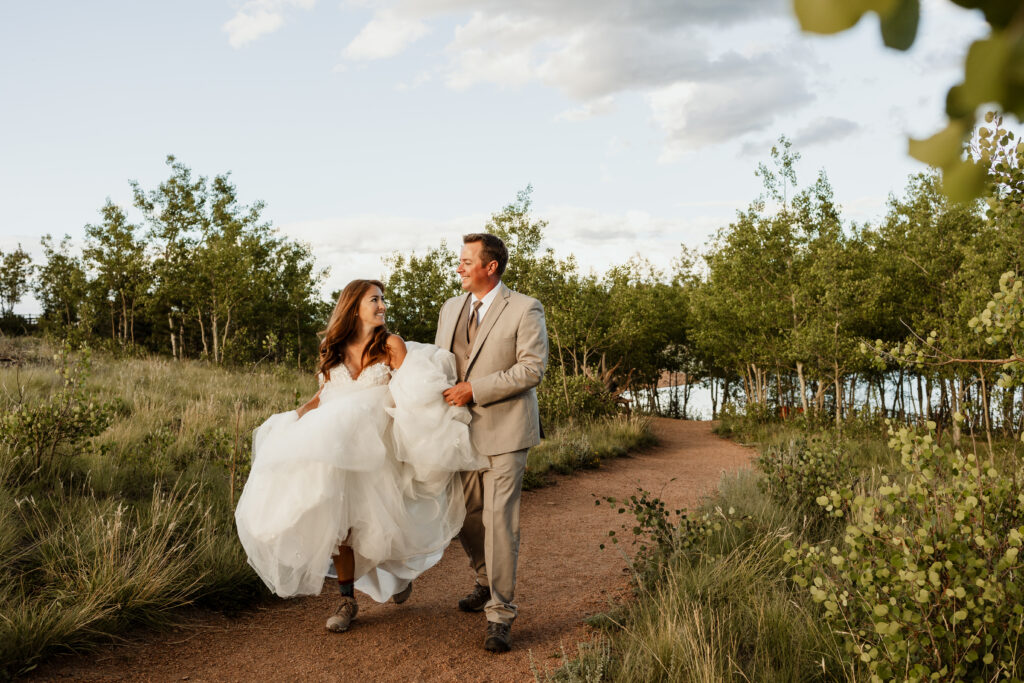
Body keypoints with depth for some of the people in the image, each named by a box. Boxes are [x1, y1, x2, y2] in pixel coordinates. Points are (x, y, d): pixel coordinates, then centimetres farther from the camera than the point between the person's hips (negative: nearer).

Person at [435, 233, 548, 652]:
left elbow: (532, 368, -14)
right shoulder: (451, 309, 13)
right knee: (465, 516, 13)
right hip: (462, 429, 6)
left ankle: (500, 614, 0)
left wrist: (474, 390, -18)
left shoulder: (525, 310, -7)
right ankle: (487, 582, 38)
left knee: (499, 520, -9)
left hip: (504, 430, -6)